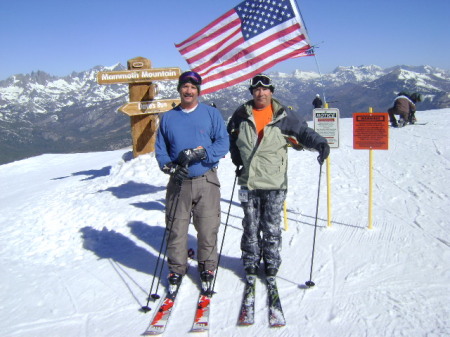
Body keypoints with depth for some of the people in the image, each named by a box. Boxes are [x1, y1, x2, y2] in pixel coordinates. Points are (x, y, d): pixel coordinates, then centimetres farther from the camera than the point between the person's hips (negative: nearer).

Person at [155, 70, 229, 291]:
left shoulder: (212, 113, 3)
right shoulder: (168, 118, 10)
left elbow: (223, 143, -4)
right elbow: (160, 149, 11)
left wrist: (200, 153, -19)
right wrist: (169, 166, -9)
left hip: (206, 181, -1)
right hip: (178, 182, 2)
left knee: (208, 228, 3)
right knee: (176, 228, 4)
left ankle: (207, 265, 24)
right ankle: (177, 267, 23)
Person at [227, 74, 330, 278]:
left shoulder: (284, 116, 0)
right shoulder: (241, 115, 7)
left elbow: (304, 132, 0)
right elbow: (230, 138, 22)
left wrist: (320, 143, -17)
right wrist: (237, 159, 12)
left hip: (275, 184, -2)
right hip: (248, 183, 2)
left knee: (272, 228, 5)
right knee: (251, 226, 10)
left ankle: (271, 263, 21)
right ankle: (250, 263, 25)